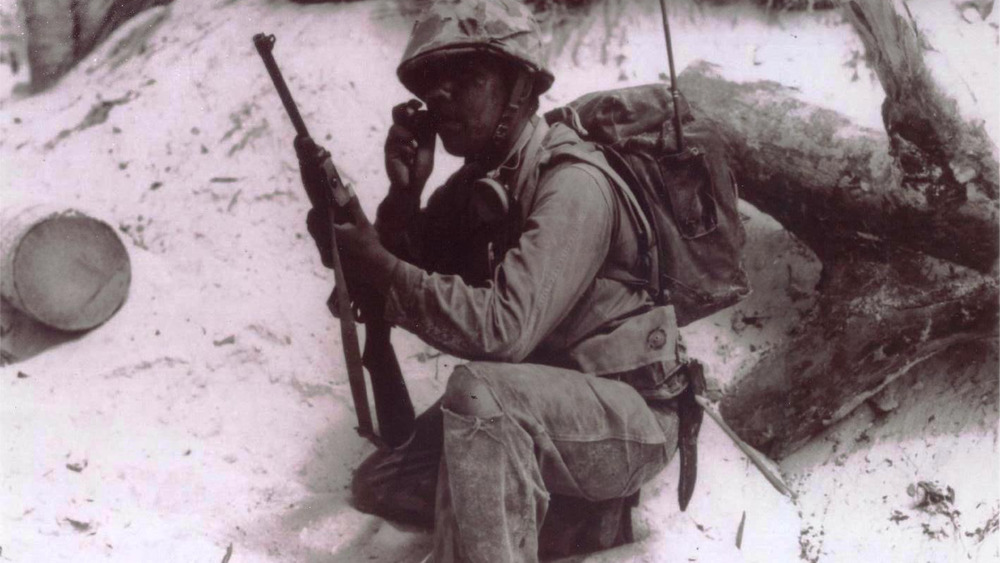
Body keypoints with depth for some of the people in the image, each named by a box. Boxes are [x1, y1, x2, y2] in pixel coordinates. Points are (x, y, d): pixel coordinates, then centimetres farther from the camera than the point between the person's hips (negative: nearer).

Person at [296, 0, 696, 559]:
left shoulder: (572, 184, -23)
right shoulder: (479, 178, 5)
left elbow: (505, 328, -34)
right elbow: (417, 286, 1)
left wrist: (378, 267, -30)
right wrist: (403, 193, -14)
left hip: (626, 415, -9)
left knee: (478, 391, -36)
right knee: (381, 483, 4)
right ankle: (587, 514, 0)